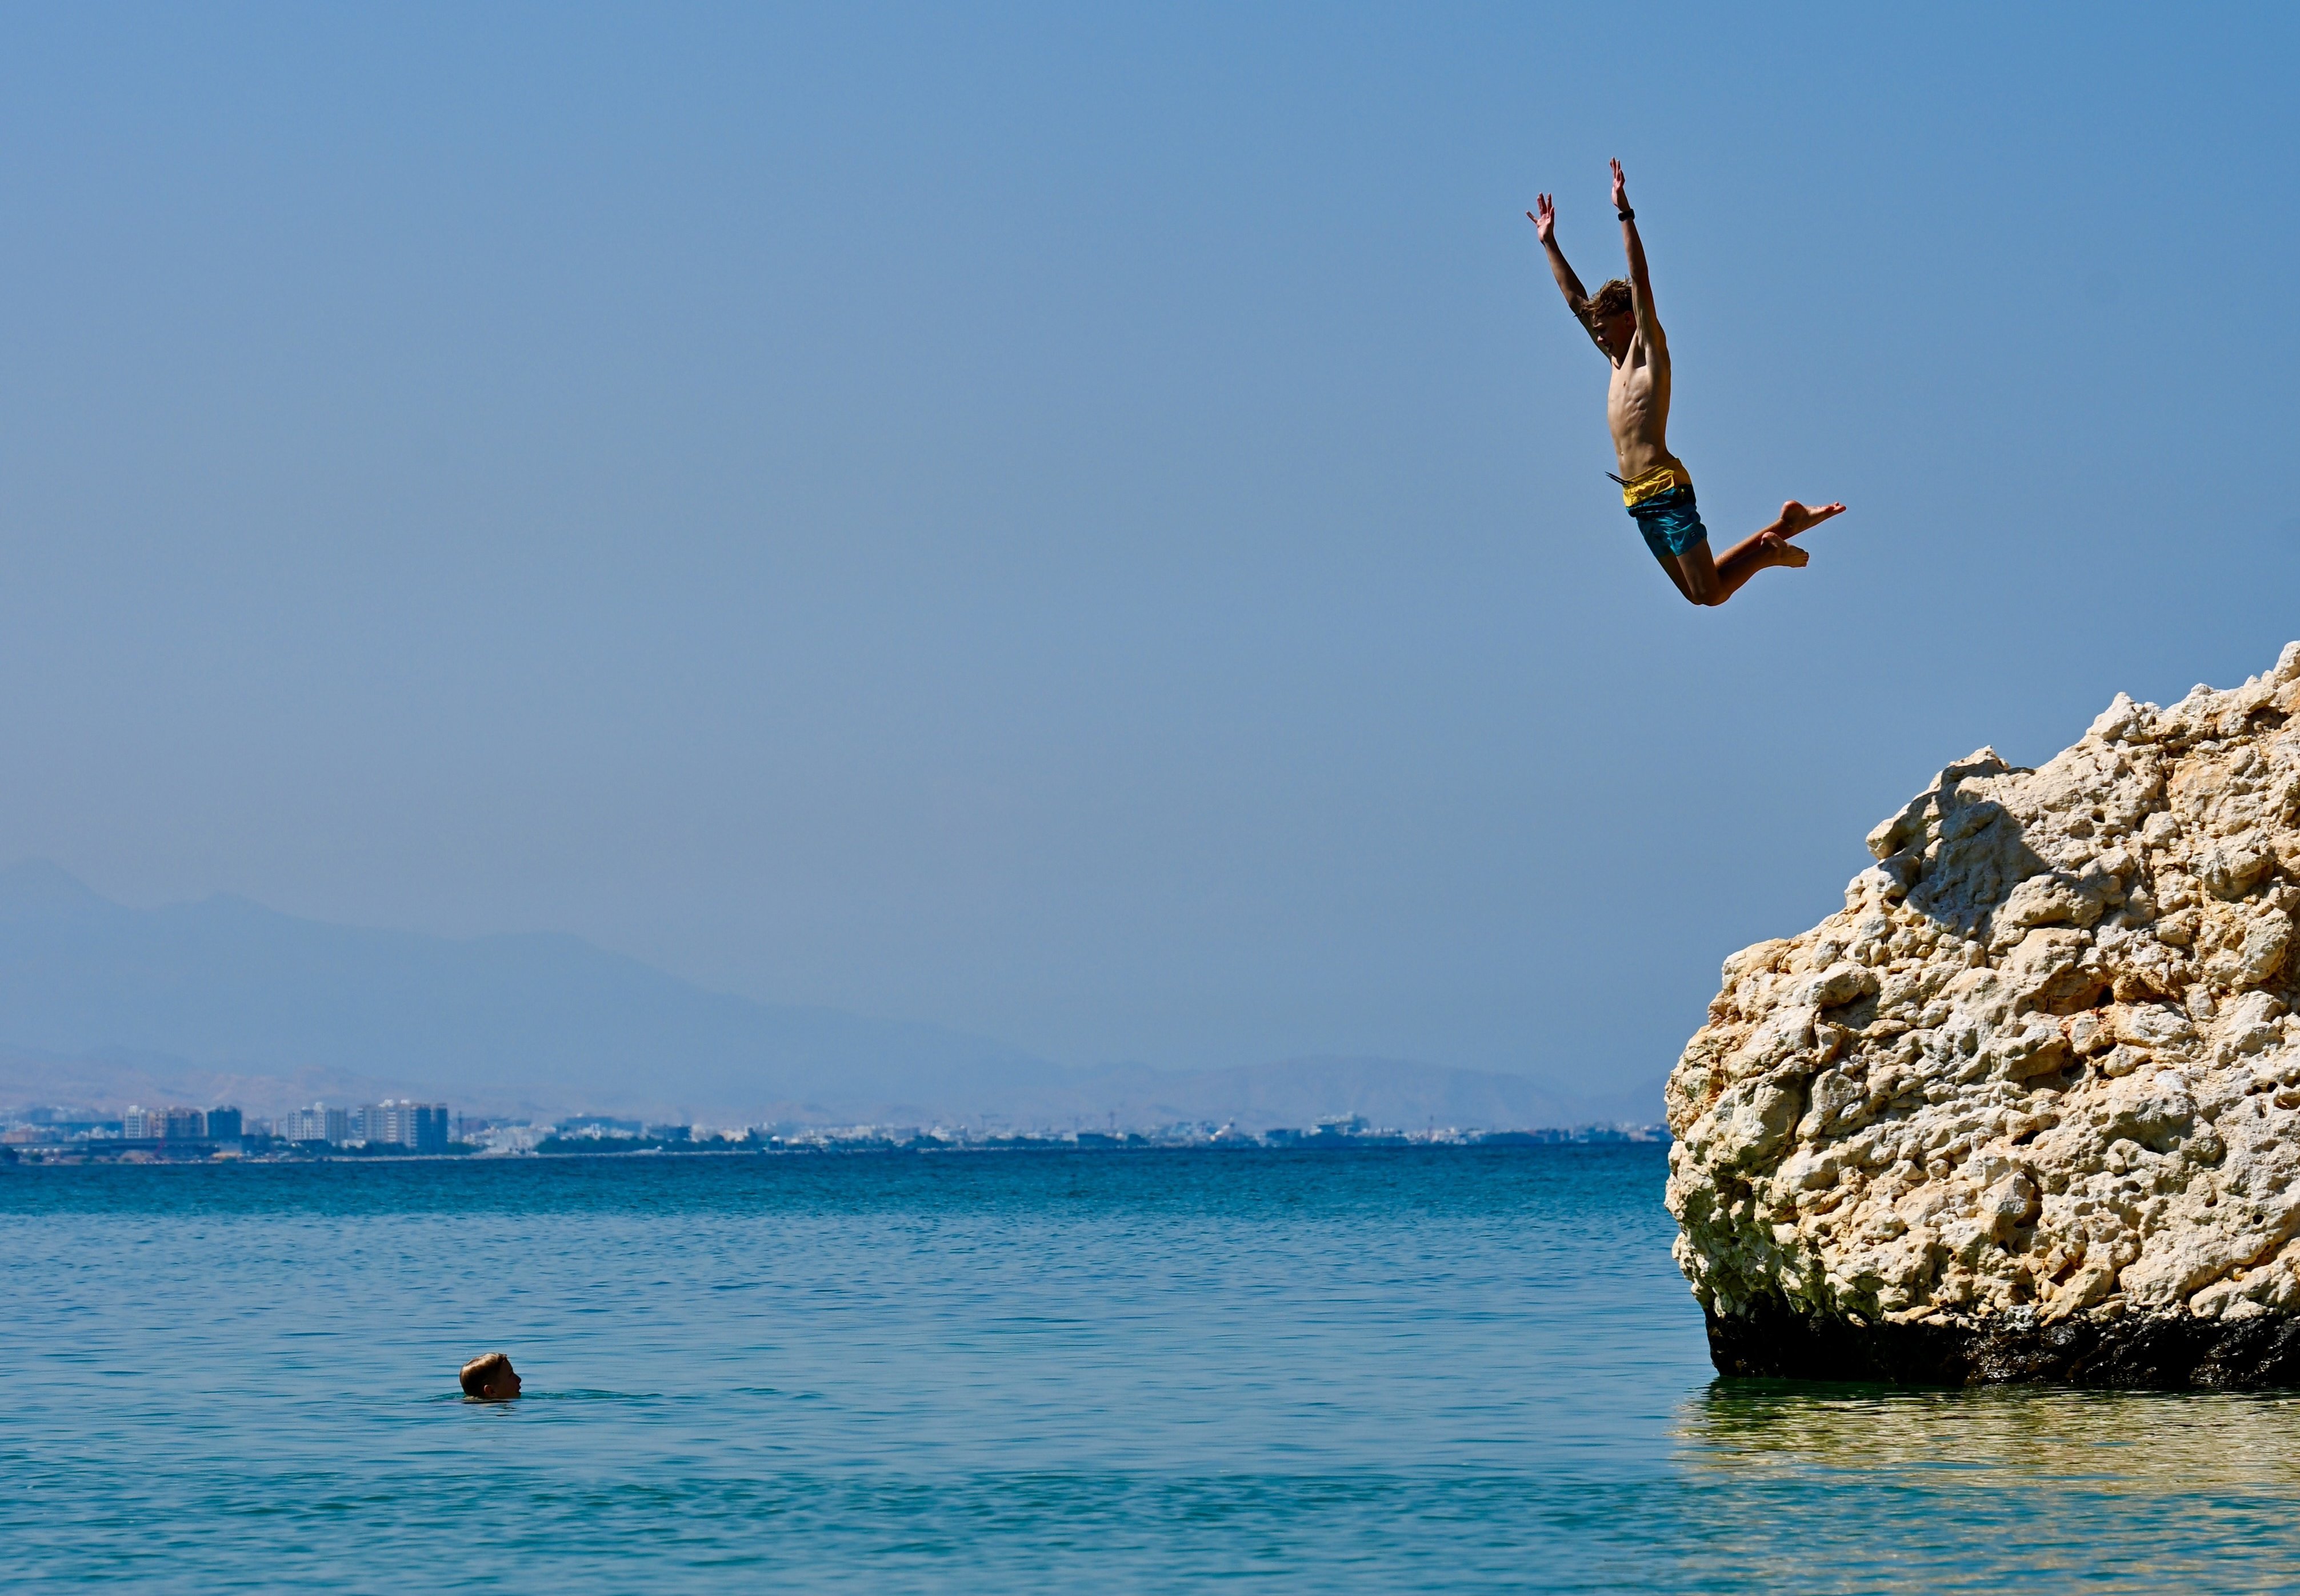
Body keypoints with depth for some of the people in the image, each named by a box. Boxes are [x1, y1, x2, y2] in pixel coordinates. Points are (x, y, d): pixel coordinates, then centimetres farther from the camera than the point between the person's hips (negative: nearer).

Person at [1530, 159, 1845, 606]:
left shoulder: (1650, 351, -1)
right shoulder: (1618, 359, 18)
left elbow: (1640, 284, -12)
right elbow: (1575, 298, 24)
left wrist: (1624, 214, -16)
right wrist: (1549, 243, 25)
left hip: (1666, 490, -9)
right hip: (1641, 500, 9)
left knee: (1710, 593, -11)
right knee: (1698, 593, 9)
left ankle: (1772, 551, 8)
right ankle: (1780, 528, 19)